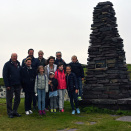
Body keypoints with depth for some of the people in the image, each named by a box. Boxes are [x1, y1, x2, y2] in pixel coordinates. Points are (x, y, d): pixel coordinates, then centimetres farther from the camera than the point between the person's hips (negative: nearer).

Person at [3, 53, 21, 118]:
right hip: (10, 85, -5)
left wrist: (21, 83, 9)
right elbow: (5, 75, -10)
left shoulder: (18, 64, 11)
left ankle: (15, 111, 21)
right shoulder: (7, 64, -5)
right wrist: (7, 85, -15)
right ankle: (10, 113, 12)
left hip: (18, 85, 6)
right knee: (9, 99, 3)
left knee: (17, 99, 9)